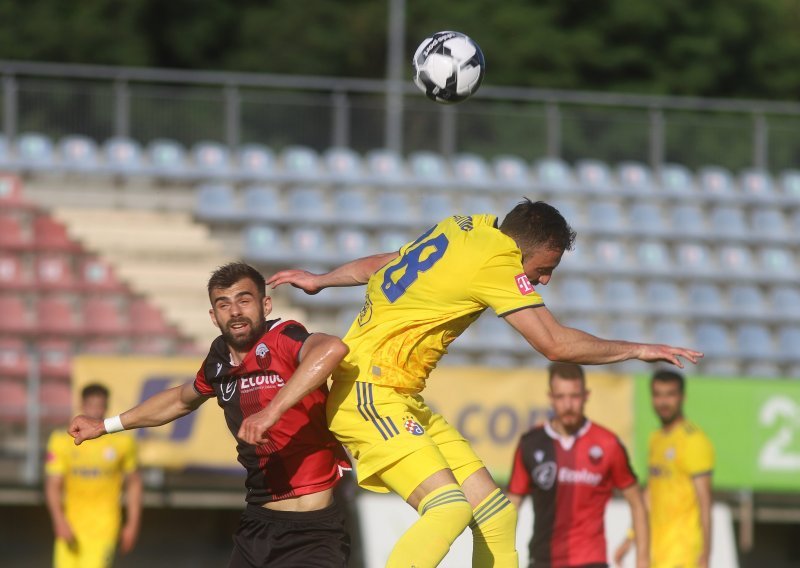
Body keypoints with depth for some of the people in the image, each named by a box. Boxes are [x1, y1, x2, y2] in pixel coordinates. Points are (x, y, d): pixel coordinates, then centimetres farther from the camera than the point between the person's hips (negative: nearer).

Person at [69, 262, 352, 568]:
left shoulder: (282, 340, -15)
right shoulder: (219, 362, 6)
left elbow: (332, 348, -40)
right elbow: (182, 399, 29)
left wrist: (272, 411, -45)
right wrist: (105, 425, 35)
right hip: (257, 524, 7)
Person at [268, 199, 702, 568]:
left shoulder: (468, 228, 11)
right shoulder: (497, 260, -16)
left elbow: (383, 264, 25)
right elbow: (555, 344, -15)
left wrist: (320, 281, 37)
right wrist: (637, 350, -5)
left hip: (404, 400, 10)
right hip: (369, 393, -10)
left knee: (495, 513, 3)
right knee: (449, 508, -27)